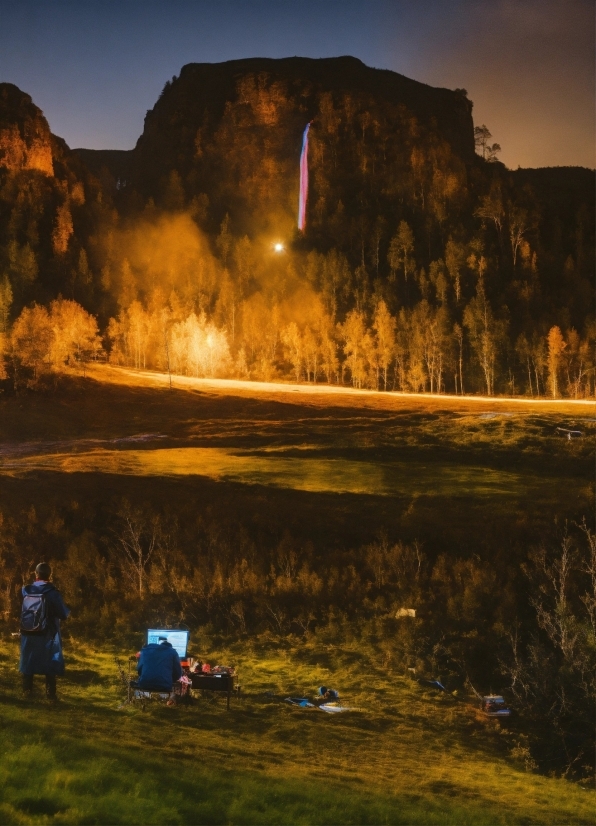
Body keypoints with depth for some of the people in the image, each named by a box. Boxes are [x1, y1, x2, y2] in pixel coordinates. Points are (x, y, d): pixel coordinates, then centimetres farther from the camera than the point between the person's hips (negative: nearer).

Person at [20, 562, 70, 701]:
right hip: (48, 634, -3)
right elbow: (63, 614, -10)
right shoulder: (53, 593, -15)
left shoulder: (26, 591, -5)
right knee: (50, 663, 8)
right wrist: (68, 611, 11)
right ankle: (50, 694, 8)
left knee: (28, 661, 18)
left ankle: (27, 691, 24)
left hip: (29, 633, 3)